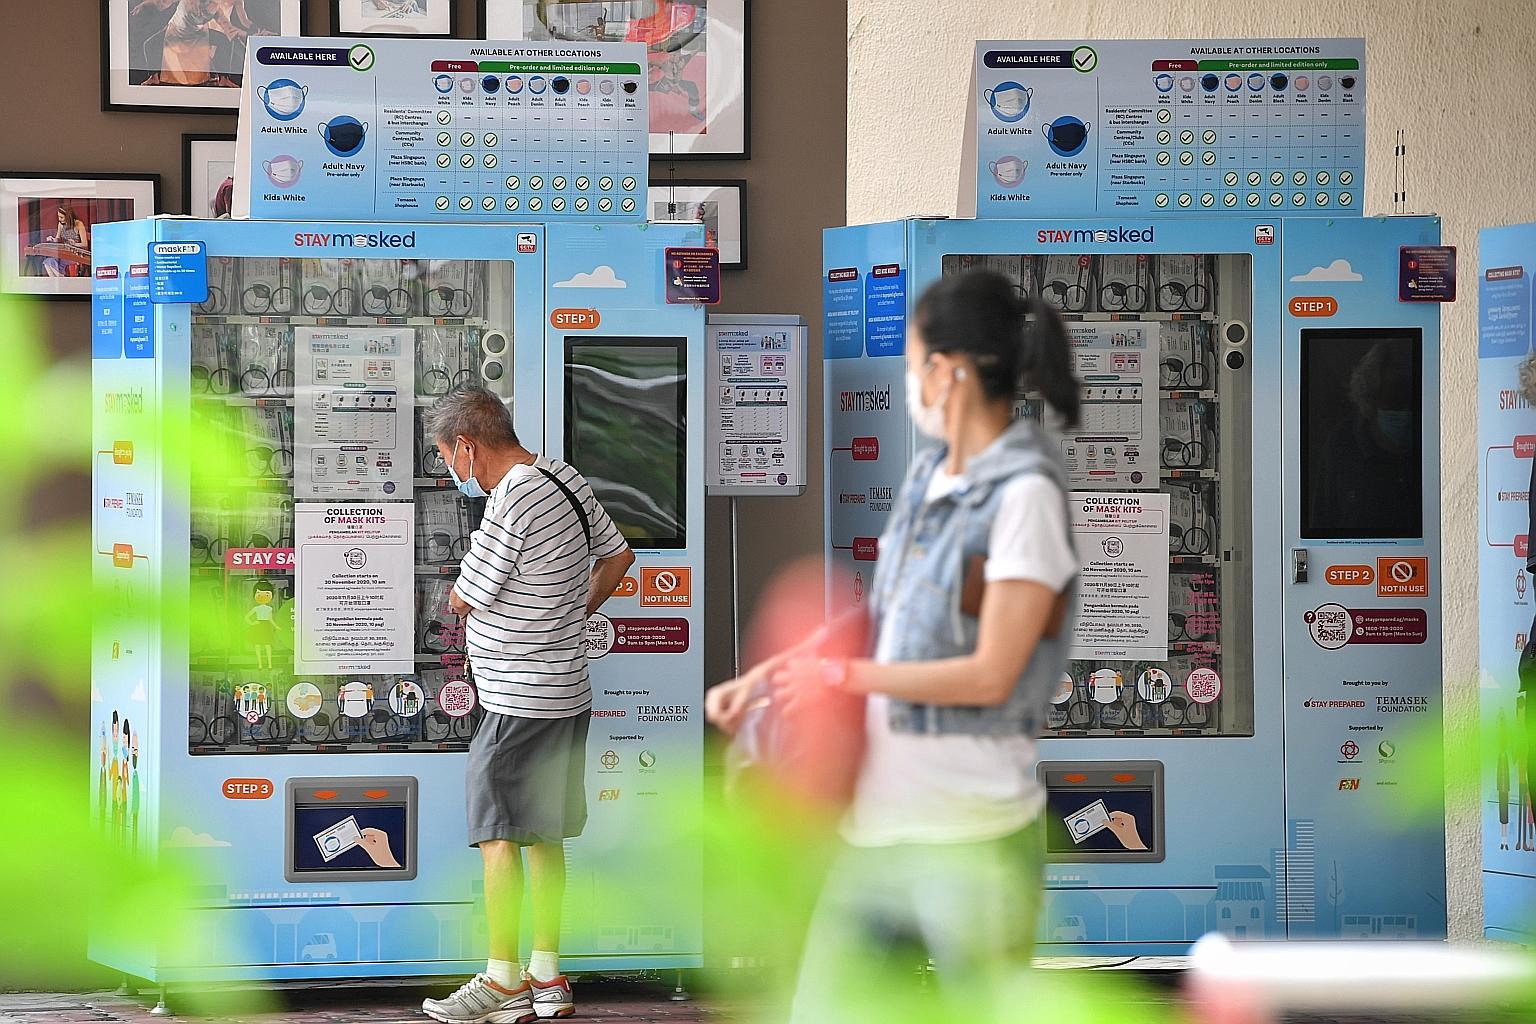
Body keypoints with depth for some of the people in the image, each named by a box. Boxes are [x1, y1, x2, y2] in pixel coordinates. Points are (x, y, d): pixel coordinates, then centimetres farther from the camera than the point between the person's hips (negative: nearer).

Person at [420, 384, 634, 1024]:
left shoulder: (510, 505, -21)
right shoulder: (567, 479, 8)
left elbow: (463, 601, -13)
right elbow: (618, 556, 22)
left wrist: (460, 593, 10)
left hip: (519, 701, -9)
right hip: (568, 691, 9)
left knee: (499, 833, -3)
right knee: (543, 835, 13)